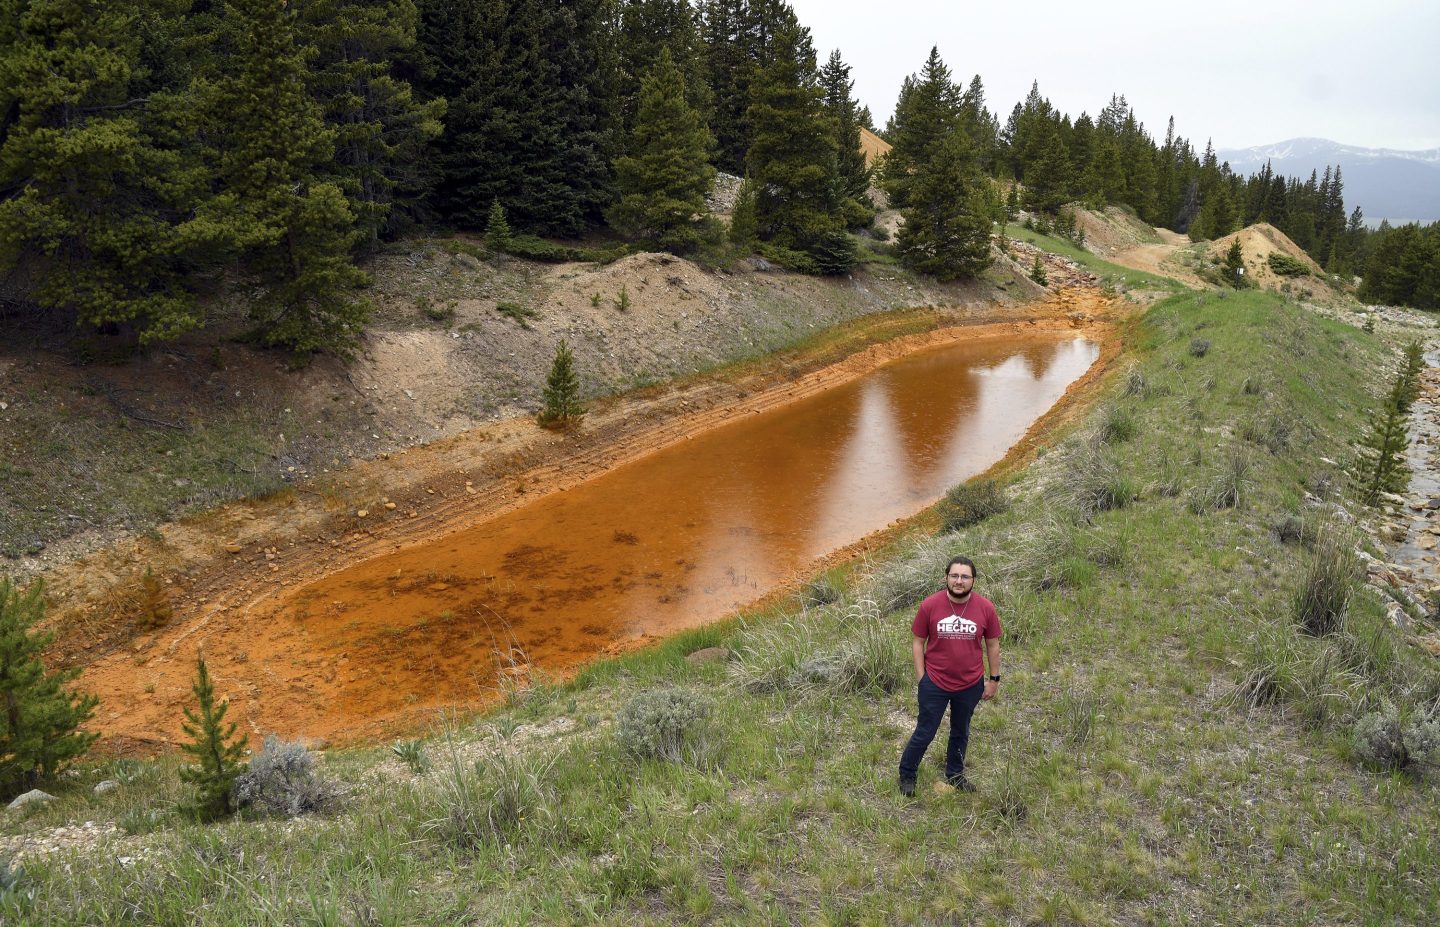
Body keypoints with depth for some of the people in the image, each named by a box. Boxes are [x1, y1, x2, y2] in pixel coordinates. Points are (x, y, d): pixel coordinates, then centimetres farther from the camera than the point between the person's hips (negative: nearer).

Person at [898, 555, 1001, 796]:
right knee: (924, 733, 8)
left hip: (971, 685, 2)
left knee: (961, 732, 22)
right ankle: (906, 775, 30)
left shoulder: (985, 607, -11)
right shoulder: (930, 605, -15)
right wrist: (921, 678, -6)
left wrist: (994, 679, 5)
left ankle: (955, 774, 44)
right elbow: (917, 642, -5)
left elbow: (992, 645, 2)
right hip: (935, 683, -2)